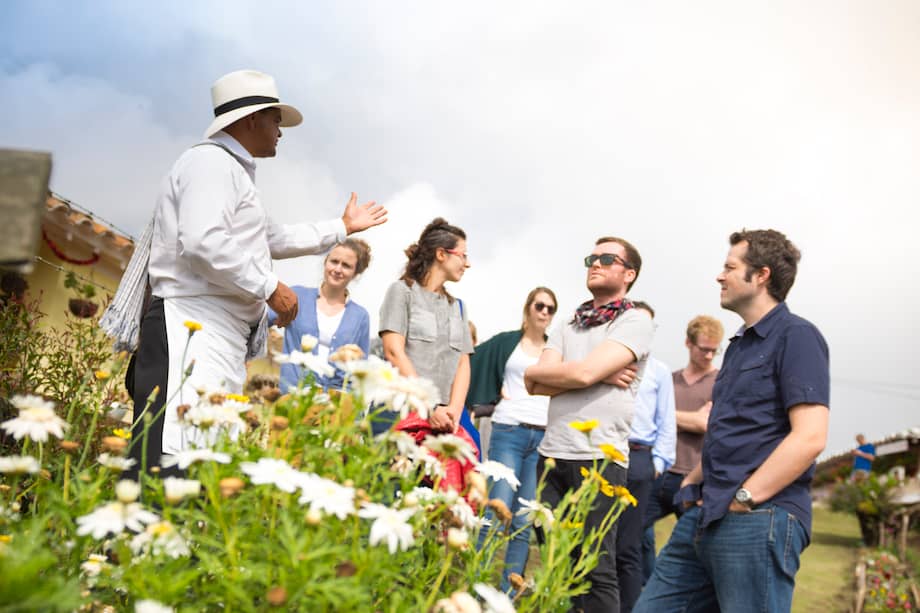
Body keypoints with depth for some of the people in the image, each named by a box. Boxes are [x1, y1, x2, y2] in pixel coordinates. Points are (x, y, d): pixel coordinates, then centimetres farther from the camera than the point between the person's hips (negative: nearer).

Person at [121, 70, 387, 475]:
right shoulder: (211, 161, -5)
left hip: (224, 339, 11)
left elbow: (277, 239, 41)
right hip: (193, 328, -11)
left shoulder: (233, 172, 28)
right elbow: (203, 242, -21)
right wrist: (270, 287, -13)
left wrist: (343, 227, 49)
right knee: (171, 457, -19)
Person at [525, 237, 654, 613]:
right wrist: (602, 376, -8)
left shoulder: (636, 321, -1)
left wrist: (535, 373, 2)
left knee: (597, 569, -2)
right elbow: (537, 386, 2)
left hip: (599, 458, -6)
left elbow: (583, 373, -15)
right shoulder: (568, 326, 16)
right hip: (551, 455, 6)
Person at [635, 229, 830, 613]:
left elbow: (810, 437, -17)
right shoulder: (739, 345, 21)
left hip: (760, 520, -8)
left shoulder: (796, 336, -6)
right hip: (704, 517, 9)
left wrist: (743, 499, -17)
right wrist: (694, 482, 13)